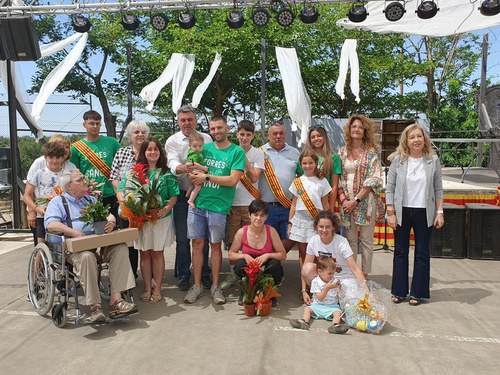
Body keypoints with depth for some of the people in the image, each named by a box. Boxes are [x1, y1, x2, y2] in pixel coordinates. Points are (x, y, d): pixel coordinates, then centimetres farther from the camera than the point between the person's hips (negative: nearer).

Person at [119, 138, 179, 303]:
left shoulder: (166, 172, 1)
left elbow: (174, 196, -2)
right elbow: (121, 191, 1)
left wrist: (166, 209, -18)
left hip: (162, 218, -1)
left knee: (157, 252, 7)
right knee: (145, 253, 9)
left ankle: (157, 288, 19)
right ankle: (147, 288, 21)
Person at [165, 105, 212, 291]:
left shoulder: (206, 139, 6)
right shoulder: (172, 141, 1)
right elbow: (172, 163, -17)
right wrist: (182, 168, -38)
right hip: (182, 194, -1)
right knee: (182, 238, 5)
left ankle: (204, 274, 24)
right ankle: (183, 275, 20)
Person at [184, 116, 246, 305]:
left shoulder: (237, 152, -2)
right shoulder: (205, 148, 11)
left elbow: (233, 180, -11)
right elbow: (194, 171, 18)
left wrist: (206, 177, -12)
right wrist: (193, 174, -6)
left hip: (218, 206, -3)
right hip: (197, 203, 4)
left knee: (215, 245, 7)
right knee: (197, 243, 7)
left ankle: (215, 286, 21)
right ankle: (197, 285, 20)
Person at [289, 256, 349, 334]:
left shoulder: (335, 281, 3)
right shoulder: (315, 282, -5)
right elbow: (320, 298, -13)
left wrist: (340, 288, -15)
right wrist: (327, 288, -24)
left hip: (332, 306, 0)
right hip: (318, 305, 0)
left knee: (338, 312, -28)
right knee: (307, 308, -20)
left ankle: (335, 325, -52)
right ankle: (304, 322, -42)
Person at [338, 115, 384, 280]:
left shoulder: (371, 152, -2)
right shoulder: (342, 151, 8)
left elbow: (374, 179, -9)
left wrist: (356, 199, -14)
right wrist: (343, 198, -6)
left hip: (366, 200, -2)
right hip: (347, 201, 3)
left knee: (366, 240, 4)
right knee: (350, 239, 8)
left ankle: (364, 275, 16)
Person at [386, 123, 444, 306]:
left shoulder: (433, 160, 0)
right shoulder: (398, 160, -2)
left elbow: (438, 188, 4)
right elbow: (389, 188, -1)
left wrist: (440, 212, -3)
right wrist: (391, 213, -5)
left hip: (424, 213, 0)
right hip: (402, 212, 0)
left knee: (422, 253, 7)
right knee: (400, 252, 9)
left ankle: (418, 292, 20)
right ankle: (399, 291, 21)